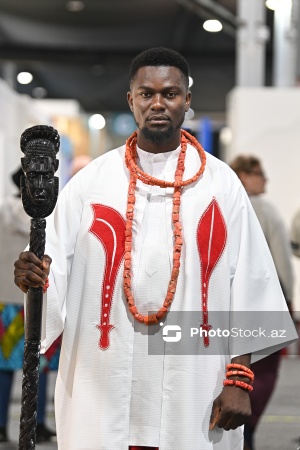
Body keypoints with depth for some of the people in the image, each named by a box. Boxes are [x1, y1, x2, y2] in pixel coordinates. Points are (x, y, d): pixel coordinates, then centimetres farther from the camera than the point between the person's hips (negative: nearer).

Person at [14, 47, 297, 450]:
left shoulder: (221, 184, 2)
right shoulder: (91, 182, 4)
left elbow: (246, 283, 0)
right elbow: (57, 267, 0)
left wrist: (239, 379, -5)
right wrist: (35, 275, -24)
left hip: (193, 384, 0)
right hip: (106, 384, 0)